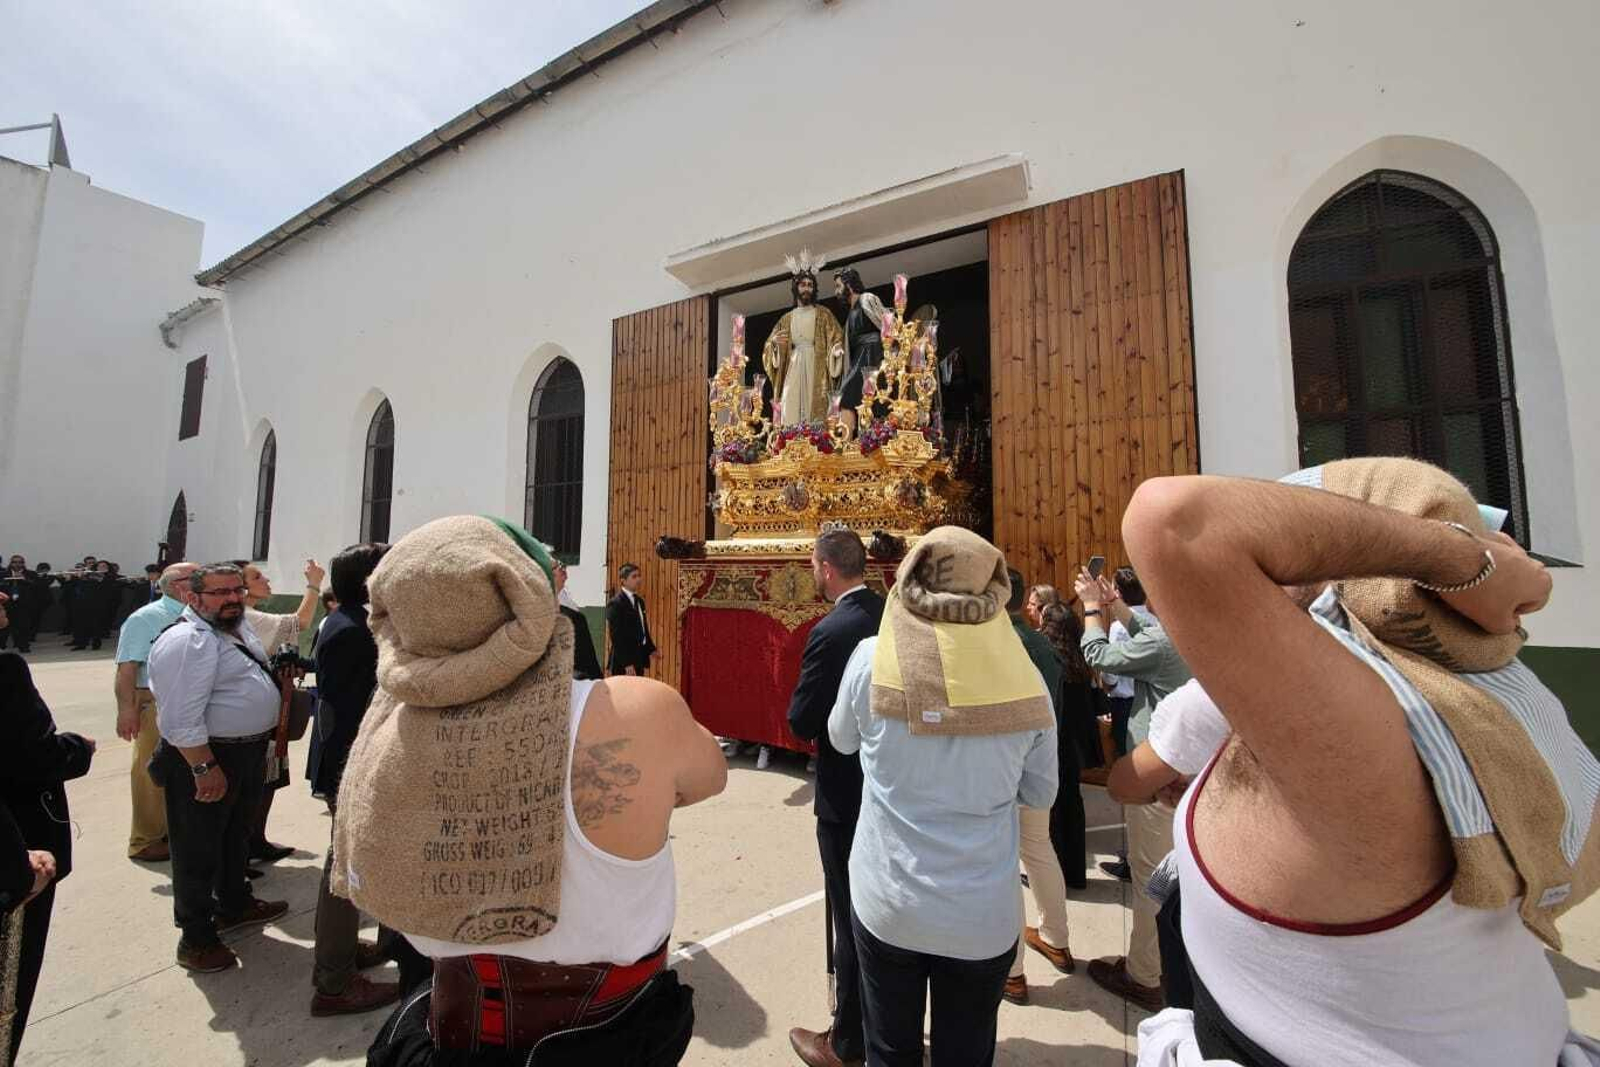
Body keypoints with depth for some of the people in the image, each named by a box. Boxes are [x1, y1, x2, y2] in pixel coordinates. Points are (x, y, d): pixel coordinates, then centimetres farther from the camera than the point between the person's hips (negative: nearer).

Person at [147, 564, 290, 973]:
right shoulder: (187, 640, -22)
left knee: (236, 834, 25)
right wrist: (205, 767, -24)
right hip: (205, 756, -9)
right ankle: (197, 939, 22)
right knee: (198, 848, 7)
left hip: (250, 751, 9)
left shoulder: (238, 626, 8)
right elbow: (182, 718, -25)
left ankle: (235, 904, 44)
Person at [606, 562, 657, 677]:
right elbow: (617, 636, -17)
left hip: (639, 660, 8)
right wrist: (627, 664, -19)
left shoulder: (639, 601, 14)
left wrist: (650, 649, 8)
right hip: (623, 663, -8)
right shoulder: (615, 603, -12)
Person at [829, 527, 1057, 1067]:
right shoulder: (1023, 676, -12)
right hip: (984, 915, 1)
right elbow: (1040, 793, 2)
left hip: (887, 904, 0)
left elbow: (841, 740, 4)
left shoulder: (874, 657, -15)